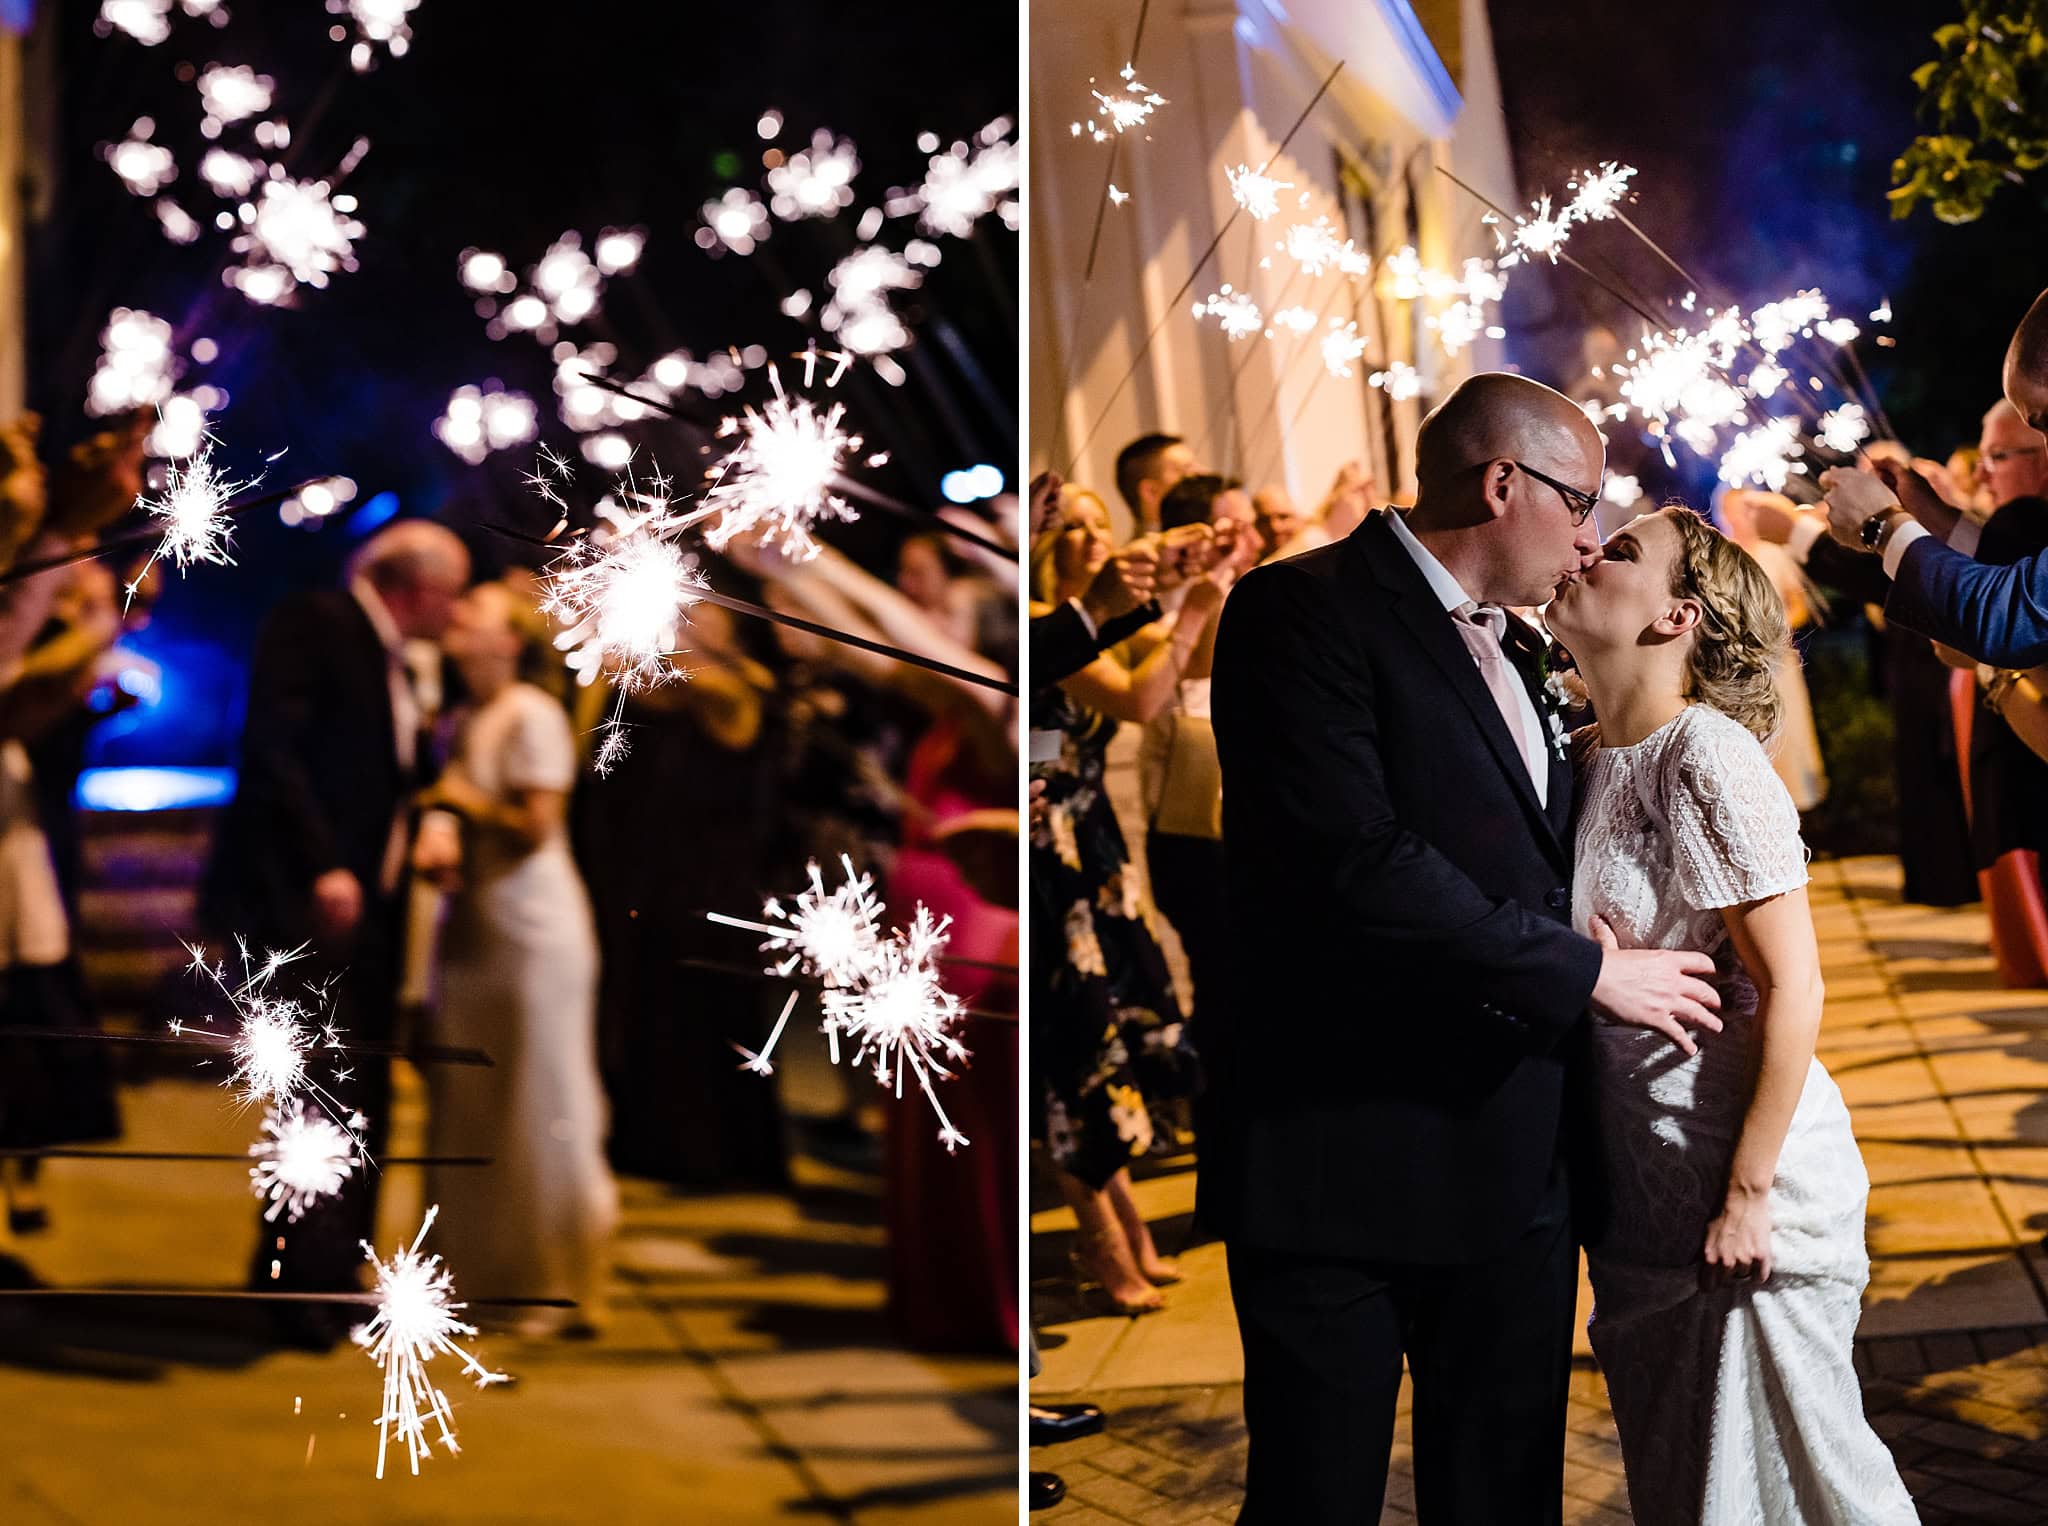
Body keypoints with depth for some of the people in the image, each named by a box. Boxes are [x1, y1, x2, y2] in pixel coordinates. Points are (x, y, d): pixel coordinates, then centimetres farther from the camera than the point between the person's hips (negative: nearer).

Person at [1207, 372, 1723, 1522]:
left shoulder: (1517, 653, 19)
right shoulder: (1303, 611, -10)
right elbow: (1354, 864, -21)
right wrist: (1589, 971, -14)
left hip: (1520, 1165, 8)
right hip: (1347, 1158, -8)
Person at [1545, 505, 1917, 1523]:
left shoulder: (1709, 757, -17)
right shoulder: (1586, 759, 6)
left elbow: (1792, 988, -18)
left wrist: (1748, 1194, -18)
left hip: (1742, 1180, -7)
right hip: (1638, 1185, 8)